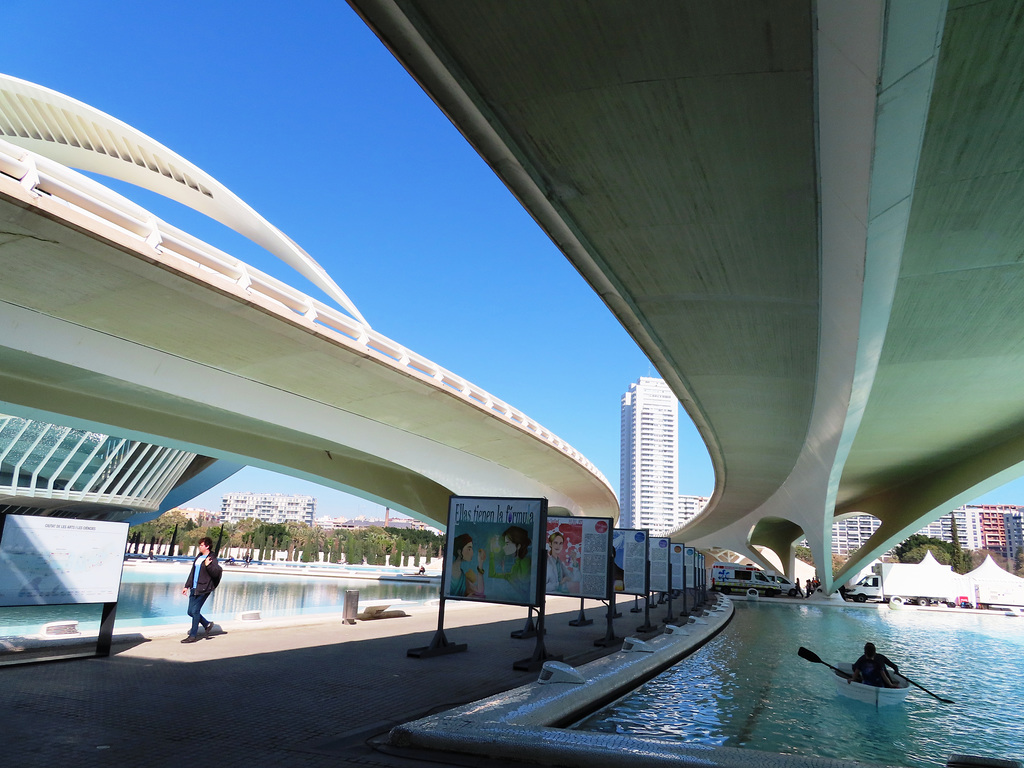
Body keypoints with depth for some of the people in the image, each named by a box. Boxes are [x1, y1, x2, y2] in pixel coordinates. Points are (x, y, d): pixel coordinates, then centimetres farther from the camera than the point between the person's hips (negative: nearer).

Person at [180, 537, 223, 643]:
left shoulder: (212, 558, -10)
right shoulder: (198, 557, 14)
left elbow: (216, 573, -19)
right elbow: (192, 572, 21)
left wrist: (208, 565, -32)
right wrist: (187, 586, 20)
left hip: (203, 589, -8)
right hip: (194, 588, 8)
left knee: (195, 611, -5)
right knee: (190, 612, 10)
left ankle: (193, 635, 6)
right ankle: (207, 624, 28)